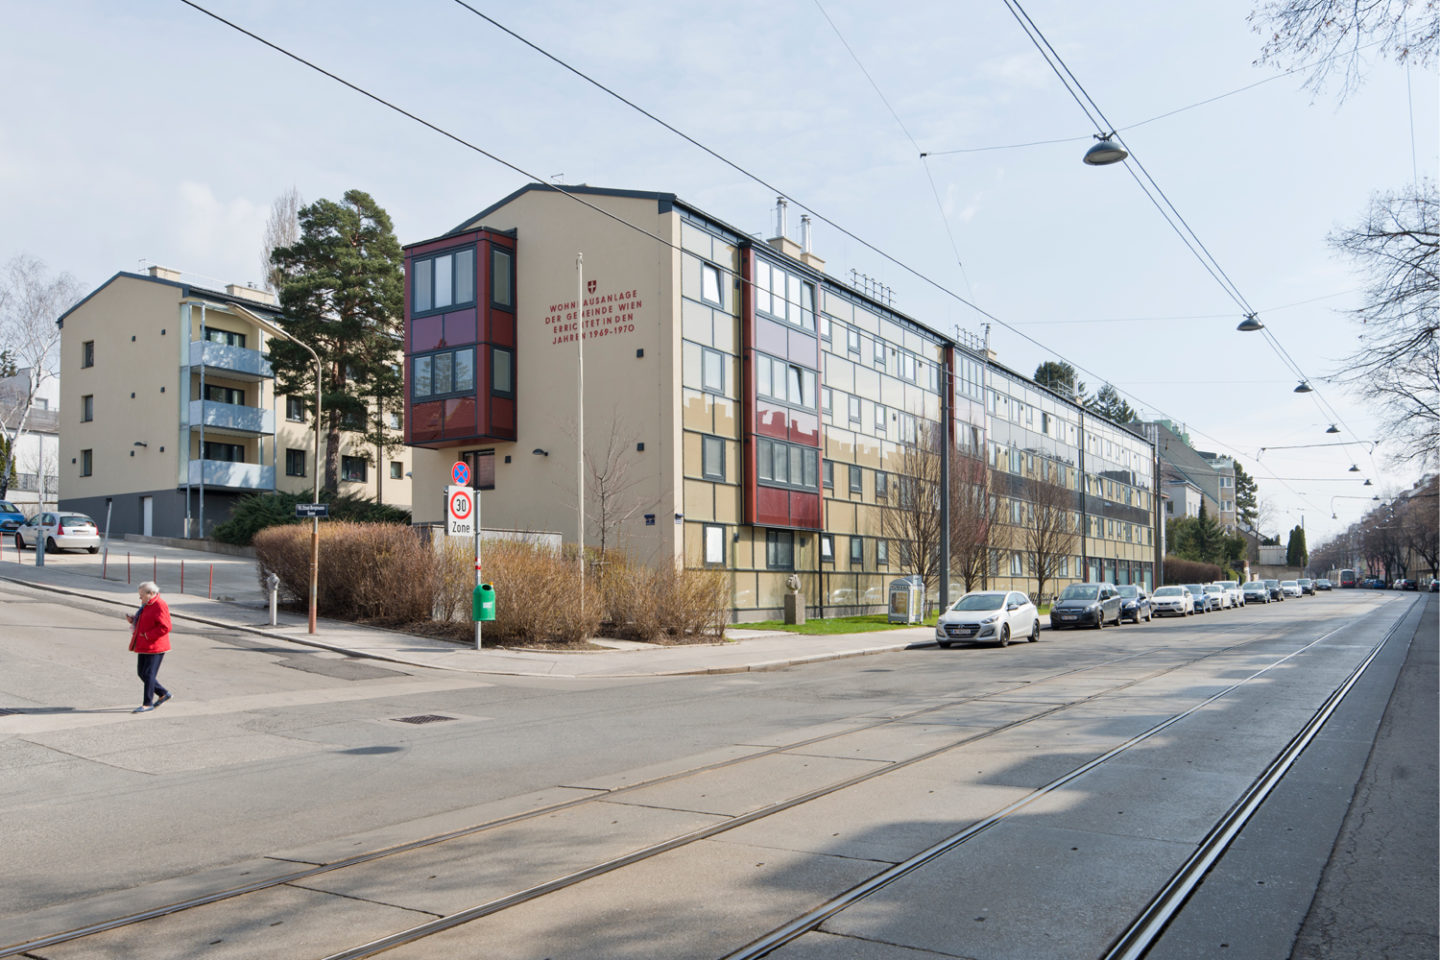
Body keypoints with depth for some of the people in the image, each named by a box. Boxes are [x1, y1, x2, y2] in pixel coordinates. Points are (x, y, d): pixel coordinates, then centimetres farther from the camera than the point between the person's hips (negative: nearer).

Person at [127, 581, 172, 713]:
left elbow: (165, 627, -23)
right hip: (144, 647, 10)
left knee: (148, 674, -5)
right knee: (141, 672, 13)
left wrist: (147, 635, -21)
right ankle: (163, 694, 24)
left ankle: (148, 704, 3)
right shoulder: (147, 604, 14)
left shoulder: (160, 605, -18)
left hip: (154, 647, -10)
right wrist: (133, 620, 7)